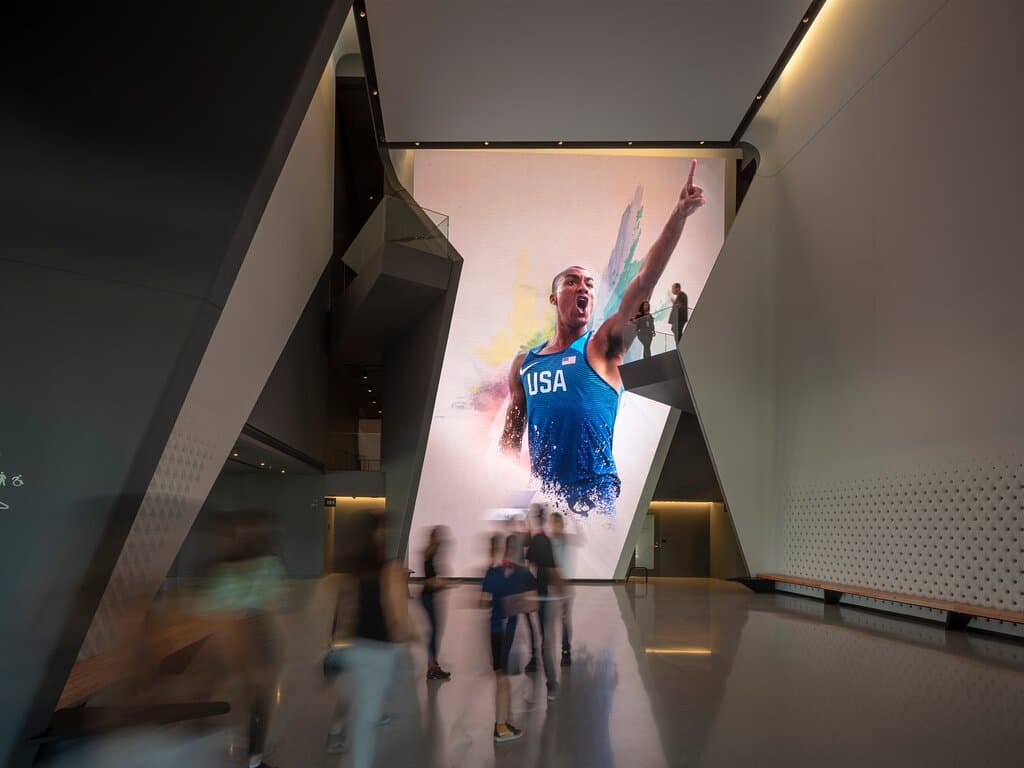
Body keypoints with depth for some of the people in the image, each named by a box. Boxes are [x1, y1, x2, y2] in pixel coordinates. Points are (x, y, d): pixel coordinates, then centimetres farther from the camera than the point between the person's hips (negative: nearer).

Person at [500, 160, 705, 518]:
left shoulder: (602, 346, 0)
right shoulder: (524, 363, 12)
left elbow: (646, 278, -11)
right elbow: (511, 435, 18)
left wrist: (679, 215, -18)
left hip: (593, 493, -4)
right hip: (540, 495, 4)